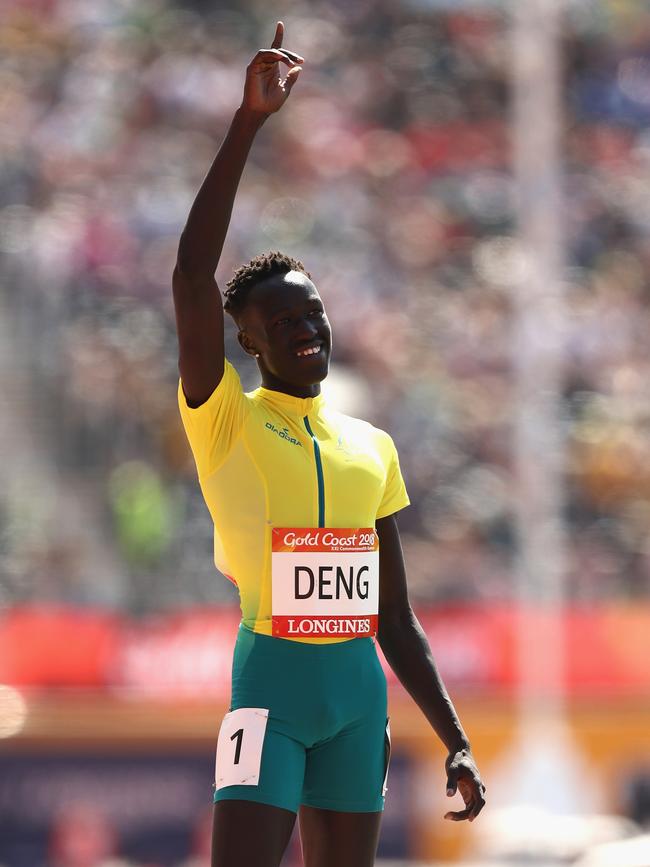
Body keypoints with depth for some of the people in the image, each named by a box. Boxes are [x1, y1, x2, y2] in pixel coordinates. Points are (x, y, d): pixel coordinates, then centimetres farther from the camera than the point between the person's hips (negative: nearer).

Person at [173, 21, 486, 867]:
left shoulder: (371, 447, 15)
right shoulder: (225, 419, 1)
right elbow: (192, 274, -16)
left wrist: (456, 743, 11)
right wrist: (250, 119, -19)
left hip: (359, 688, 5)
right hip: (270, 678, -5)